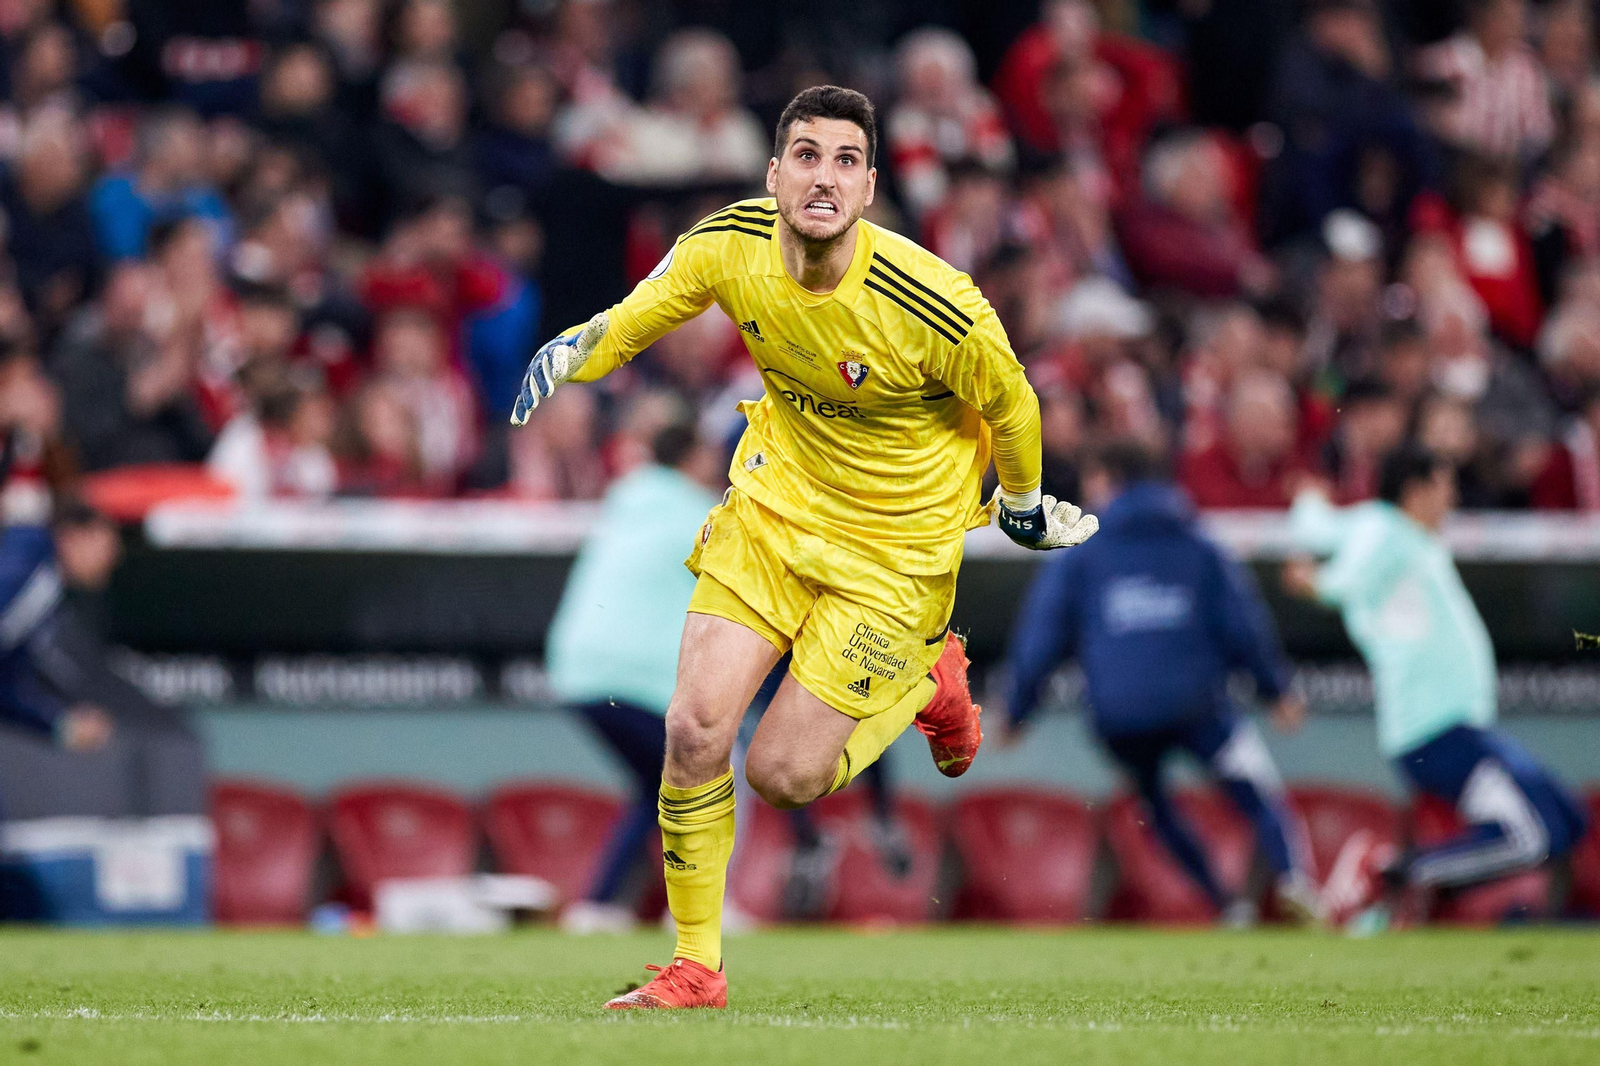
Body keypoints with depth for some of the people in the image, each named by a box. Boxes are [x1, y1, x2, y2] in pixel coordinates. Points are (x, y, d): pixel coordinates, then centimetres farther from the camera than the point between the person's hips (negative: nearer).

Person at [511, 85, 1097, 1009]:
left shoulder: (936, 308, -29)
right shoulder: (730, 247, -18)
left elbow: (1009, 405, -8)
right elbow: (635, 319, 5)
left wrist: (1026, 507, 8)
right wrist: (567, 361, -10)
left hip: (894, 545, -4)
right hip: (775, 502, 4)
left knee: (782, 776, -5)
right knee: (694, 730, -10)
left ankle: (929, 682, 26)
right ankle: (695, 969, 9)